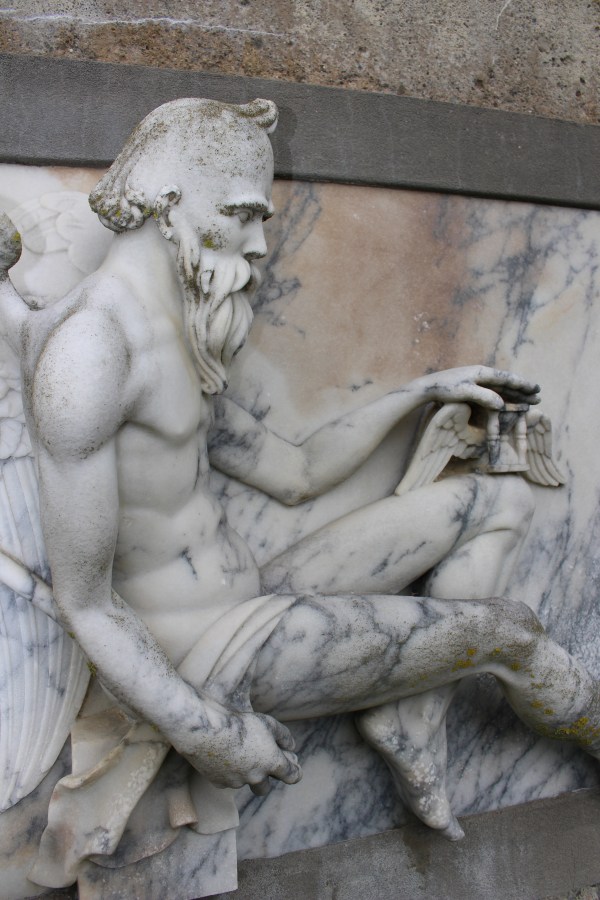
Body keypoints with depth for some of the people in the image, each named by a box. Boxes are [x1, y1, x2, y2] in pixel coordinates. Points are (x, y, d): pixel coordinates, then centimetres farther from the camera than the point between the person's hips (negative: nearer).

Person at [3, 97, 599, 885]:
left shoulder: (175, 349, 9)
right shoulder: (90, 345, -22)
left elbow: (297, 474, 13)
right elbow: (84, 604, -19)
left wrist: (424, 390, 12)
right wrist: (214, 735, -17)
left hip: (255, 605, 9)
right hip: (211, 660, -9)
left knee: (502, 501, 9)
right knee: (508, 630, -3)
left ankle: (409, 716, 2)